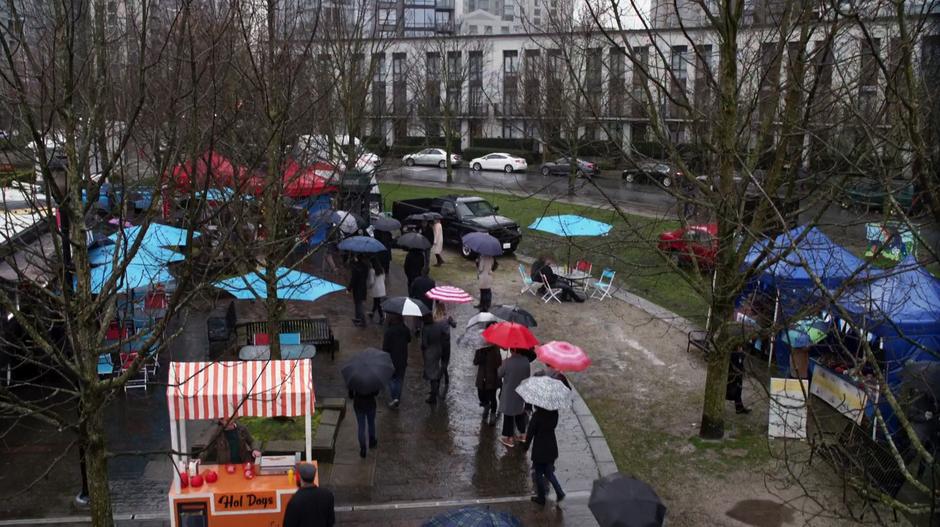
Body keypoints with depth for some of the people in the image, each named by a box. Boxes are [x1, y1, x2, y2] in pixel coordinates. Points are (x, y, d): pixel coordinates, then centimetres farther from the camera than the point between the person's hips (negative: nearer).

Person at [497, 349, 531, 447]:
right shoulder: (526, 361, -12)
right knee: (520, 413, 22)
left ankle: (509, 438, 16)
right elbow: (527, 376, -1)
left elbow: (499, 374, -9)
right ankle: (522, 434, 33)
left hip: (509, 394, -4)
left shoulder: (507, 362, -25)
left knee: (508, 415, 9)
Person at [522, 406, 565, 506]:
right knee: (549, 472, 23)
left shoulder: (537, 415, -23)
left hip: (539, 449, -5)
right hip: (552, 448, 5)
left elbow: (530, 432, -14)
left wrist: (526, 445, -1)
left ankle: (541, 498, 23)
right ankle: (559, 492, 14)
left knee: (538, 473, 13)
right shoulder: (554, 412, -10)